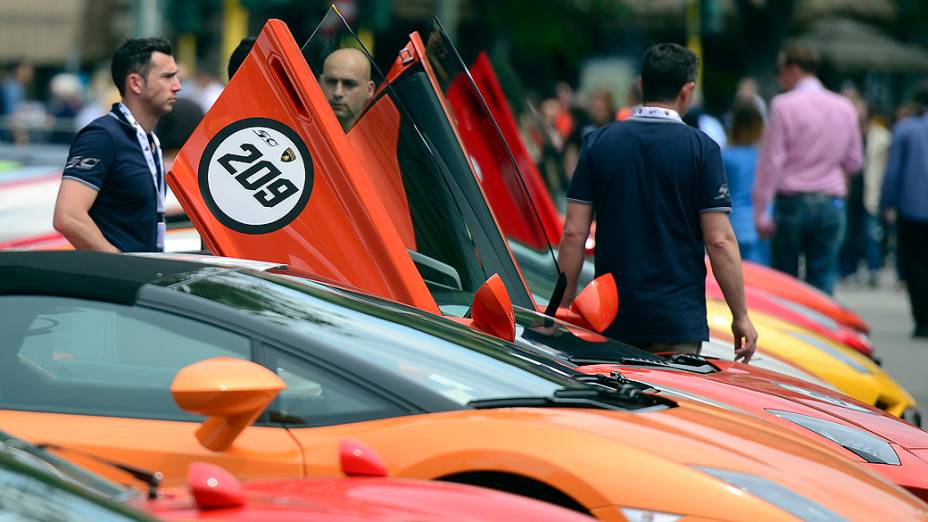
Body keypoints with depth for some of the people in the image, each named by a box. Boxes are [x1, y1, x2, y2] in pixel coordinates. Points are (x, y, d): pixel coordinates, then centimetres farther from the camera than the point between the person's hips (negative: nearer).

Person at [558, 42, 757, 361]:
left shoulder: (598, 143, 4)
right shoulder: (701, 148, -5)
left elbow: (574, 233, 2)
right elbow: (719, 240, -8)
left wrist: (563, 307, 10)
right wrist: (741, 316, -1)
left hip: (612, 321, 3)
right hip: (678, 321, -3)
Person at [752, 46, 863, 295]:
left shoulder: (783, 106, -7)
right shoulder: (844, 107, 6)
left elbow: (771, 161, -9)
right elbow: (854, 162, 14)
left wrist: (760, 211, -6)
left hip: (792, 202, -3)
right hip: (831, 205, 3)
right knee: (823, 283, 3)